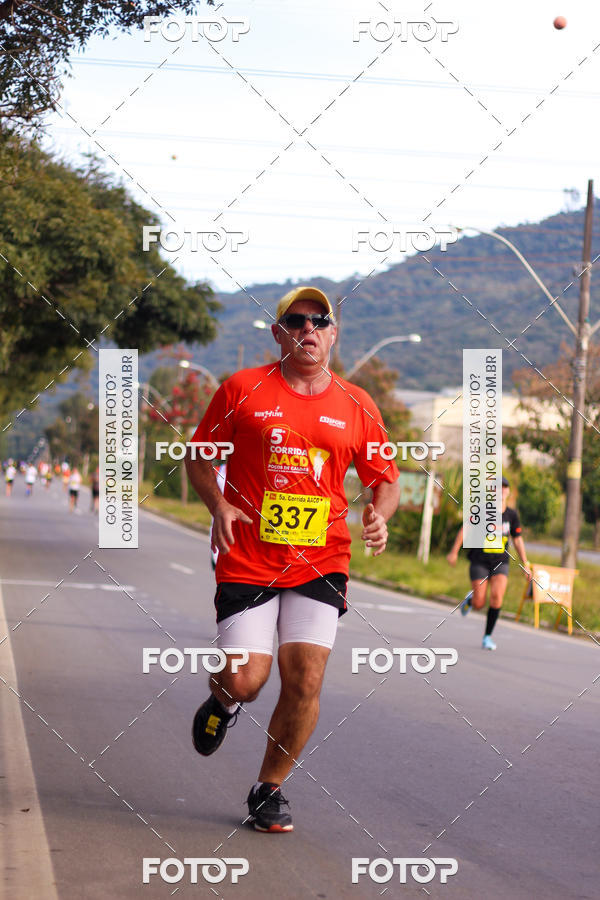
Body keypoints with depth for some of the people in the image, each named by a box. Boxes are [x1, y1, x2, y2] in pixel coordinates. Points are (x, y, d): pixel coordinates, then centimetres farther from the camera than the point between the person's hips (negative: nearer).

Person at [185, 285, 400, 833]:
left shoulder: (356, 406, 6)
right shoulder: (243, 389, 1)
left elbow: (386, 479, 15)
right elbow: (198, 455, 10)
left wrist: (379, 516, -6)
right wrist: (218, 505, -7)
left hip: (321, 563, 2)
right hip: (247, 559, -1)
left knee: (306, 680, -9)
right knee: (244, 681, -8)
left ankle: (270, 789, 13)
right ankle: (223, 700, 32)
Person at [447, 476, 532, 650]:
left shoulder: (512, 515, 2)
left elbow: (518, 540, 10)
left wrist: (525, 565, 9)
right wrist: (454, 552, -4)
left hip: (501, 563, 2)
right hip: (479, 562, -2)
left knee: (497, 597, -20)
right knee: (479, 604, -8)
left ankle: (487, 637, -7)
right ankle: (470, 598, 32)